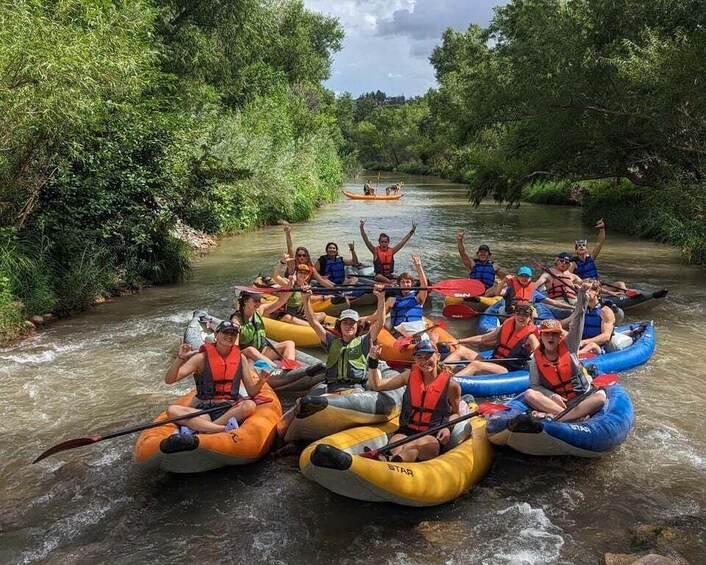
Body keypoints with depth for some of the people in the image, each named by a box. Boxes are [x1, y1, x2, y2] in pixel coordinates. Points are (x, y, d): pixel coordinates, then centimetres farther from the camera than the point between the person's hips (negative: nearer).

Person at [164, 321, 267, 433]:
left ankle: (198, 429, -31)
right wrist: (180, 358, -18)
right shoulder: (202, 358, 2)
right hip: (202, 410, -1)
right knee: (172, 410, -27)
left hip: (230, 410, 1)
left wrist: (261, 382, -13)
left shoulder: (240, 358, 9)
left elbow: (251, 392, 9)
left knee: (250, 405, -30)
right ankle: (224, 429, -38)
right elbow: (169, 380, -3)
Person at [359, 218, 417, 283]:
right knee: (379, 277, -37)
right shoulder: (376, 251, 2)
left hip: (390, 276, 3)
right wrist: (362, 228, -20)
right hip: (379, 276, -3)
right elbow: (366, 240, -8)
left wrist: (412, 230, 8)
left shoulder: (391, 251, 8)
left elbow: (403, 241, 10)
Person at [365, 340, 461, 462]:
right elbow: (376, 385, 14)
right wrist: (373, 361, 3)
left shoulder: (450, 384, 0)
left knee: (419, 443, -41)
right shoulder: (410, 375, 8)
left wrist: (448, 428, -5)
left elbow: (455, 413, 15)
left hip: (433, 438, -3)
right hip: (407, 431, 3)